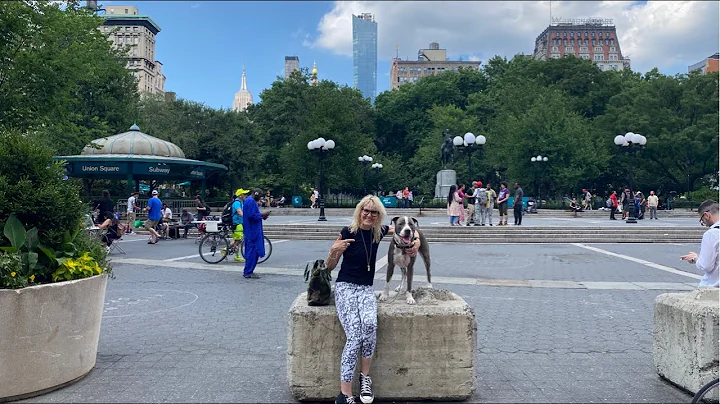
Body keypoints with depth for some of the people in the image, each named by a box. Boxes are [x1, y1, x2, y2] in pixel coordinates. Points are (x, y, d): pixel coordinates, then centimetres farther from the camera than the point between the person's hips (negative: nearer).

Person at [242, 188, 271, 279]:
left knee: (251, 251, 14)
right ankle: (248, 272, -4)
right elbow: (252, 215, -23)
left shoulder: (248, 201, 18)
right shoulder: (251, 201, -15)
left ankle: (248, 271, 19)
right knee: (253, 251, -7)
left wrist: (262, 216, 11)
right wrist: (262, 215, -12)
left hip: (252, 231, 11)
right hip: (253, 231, -11)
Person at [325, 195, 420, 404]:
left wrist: (416, 241, 1)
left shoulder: (379, 231, 3)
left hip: (366, 289, 3)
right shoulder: (347, 232, -8)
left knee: (370, 325, -30)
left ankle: (365, 377, -9)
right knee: (354, 336, -25)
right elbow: (330, 267, 0)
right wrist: (334, 251, -20)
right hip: (345, 287, -3)